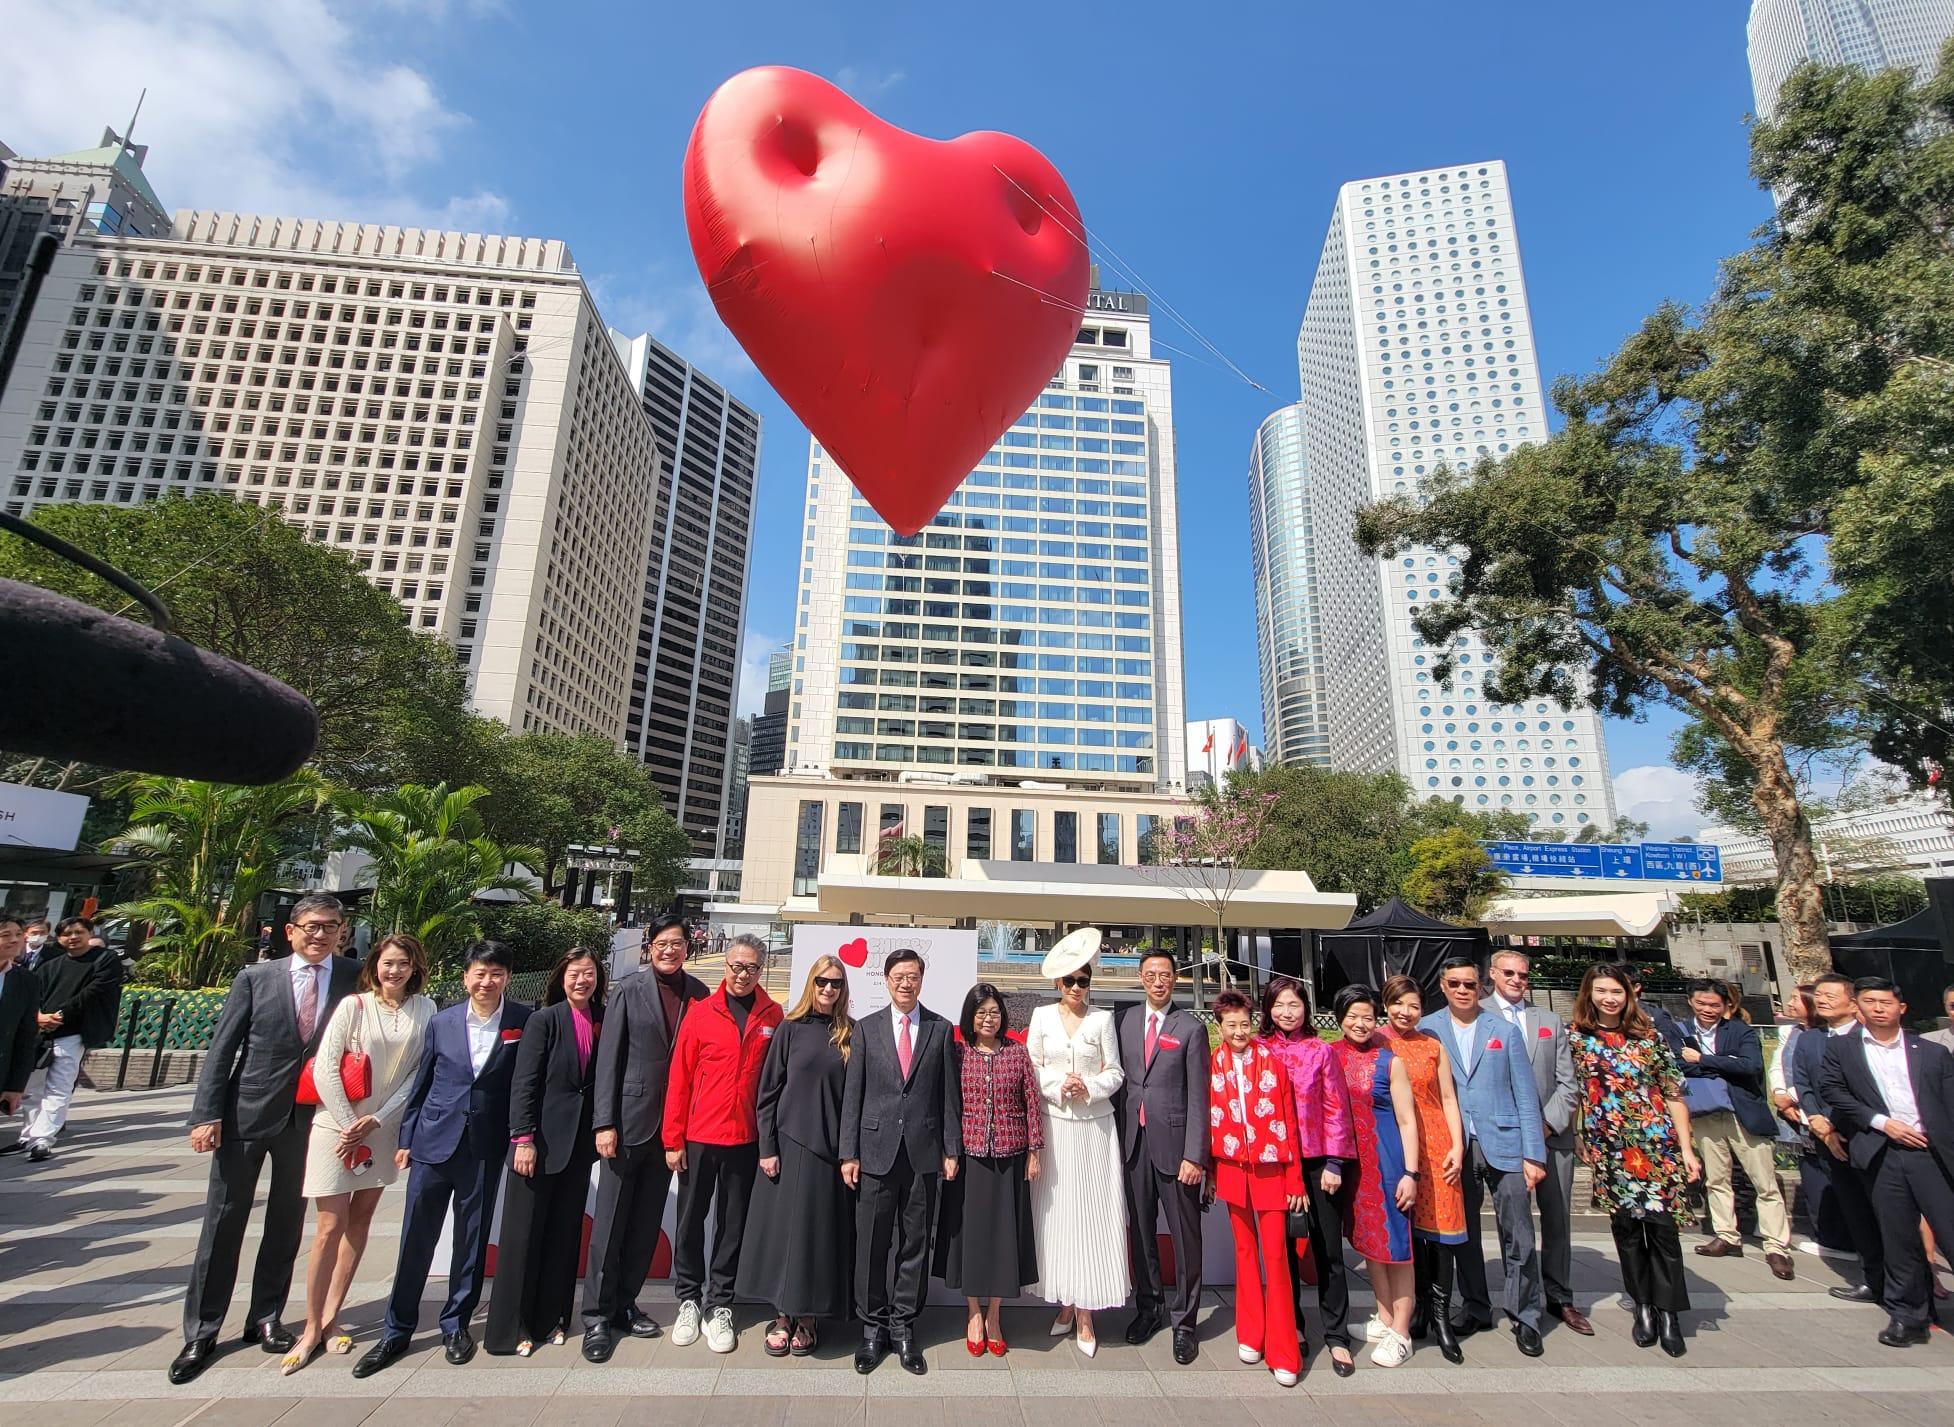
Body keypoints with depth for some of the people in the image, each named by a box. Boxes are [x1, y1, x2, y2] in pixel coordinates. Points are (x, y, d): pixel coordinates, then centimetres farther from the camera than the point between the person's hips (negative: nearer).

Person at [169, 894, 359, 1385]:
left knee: (287, 1224, 13)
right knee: (223, 1222, 8)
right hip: (247, 1114, -1)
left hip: (310, 1119, 1)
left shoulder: (355, 979, -3)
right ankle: (201, 1333, 24)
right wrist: (207, 1114, -9)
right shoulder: (255, 978, -3)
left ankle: (266, 1318, 30)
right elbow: (221, 1048, -3)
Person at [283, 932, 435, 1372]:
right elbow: (324, 1068, -10)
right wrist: (349, 1124, -11)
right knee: (331, 1228, -1)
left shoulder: (425, 1010, -3)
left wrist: (375, 1120, -9)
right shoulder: (354, 1006, -9)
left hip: (385, 1128, 3)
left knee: (360, 1221, 10)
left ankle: (330, 1319, 23)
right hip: (338, 1125, -3)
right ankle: (312, 1328, 13)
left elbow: (419, 1072, -2)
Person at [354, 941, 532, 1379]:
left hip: (486, 1149, -1)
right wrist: (406, 1139, 9)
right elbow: (421, 1084, 9)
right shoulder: (441, 1022, 1)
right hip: (434, 1142, 2)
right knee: (415, 1239, 8)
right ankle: (397, 1332, 25)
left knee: (472, 1240, 10)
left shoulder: (524, 1023, -6)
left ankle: (457, 1325, 28)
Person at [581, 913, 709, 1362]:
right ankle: (597, 1315, 19)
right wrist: (605, 1122, -10)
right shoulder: (629, 990, -6)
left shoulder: (698, 994, 1)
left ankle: (625, 1304, 29)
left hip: (672, 1124, 3)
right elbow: (609, 1058, -6)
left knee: (647, 1222, 14)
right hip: (629, 1119, -3)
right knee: (610, 1221, 5)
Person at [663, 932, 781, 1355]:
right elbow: (679, 1079, -3)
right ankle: (688, 1299, 32)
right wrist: (673, 1139, -3)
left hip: (746, 1139, 0)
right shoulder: (701, 1013, -5)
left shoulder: (773, 1015, -3)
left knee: (733, 1224, 11)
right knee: (691, 1220, 13)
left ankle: (719, 1304, 26)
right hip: (698, 1137, 0)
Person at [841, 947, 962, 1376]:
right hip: (876, 1149, 0)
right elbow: (852, 1094, 2)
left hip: (924, 1151, 0)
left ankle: (903, 1326, 24)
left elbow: (950, 1094, 4)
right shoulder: (866, 1028, 3)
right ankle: (873, 1328, 23)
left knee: (915, 1243, 9)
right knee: (872, 1243, 7)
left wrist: (951, 1150, 1)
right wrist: (849, 1153, -1)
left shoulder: (941, 1029, 3)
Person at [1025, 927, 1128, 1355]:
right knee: (1055, 1210, 5)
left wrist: (1089, 1087, -12)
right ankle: (1065, 1304, 19)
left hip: (1093, 1126, -1)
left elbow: (1114, 1072, 5)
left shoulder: (1102, 1019, 3)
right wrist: (1058, 1086, -10)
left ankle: (1085, 1313, 9)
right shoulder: (1042, 1015, 4)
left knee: (1090, 1212, -1)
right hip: (1052, 1124, 1)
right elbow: (1030, 1068, 5)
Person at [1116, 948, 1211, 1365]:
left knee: (1185, 1235, 5)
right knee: (1140, 1231, 14)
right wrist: (1120, 1137, 3)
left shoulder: (1192, 1027, -5)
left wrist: (1194, 1155, -12)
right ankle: (1148, 1308, 32)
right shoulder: (1126, 1022, 6)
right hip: (1134, 1142, 4)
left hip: (1174, 1143, -3)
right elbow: (1121, 1080, 8)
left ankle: (1184, 1321, 21)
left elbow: (1198, 1096, -7)